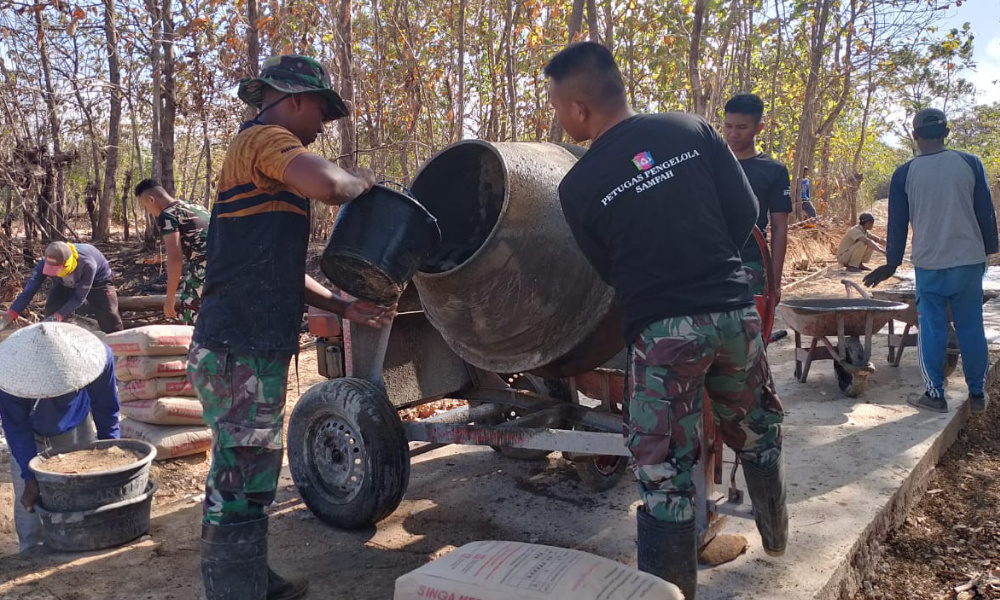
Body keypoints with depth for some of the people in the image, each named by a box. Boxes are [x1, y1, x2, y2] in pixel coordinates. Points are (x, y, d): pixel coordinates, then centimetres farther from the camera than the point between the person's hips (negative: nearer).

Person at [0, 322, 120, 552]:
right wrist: (29, 477, -26)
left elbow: (106, 413, -21)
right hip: (31, 433, -1)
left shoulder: (99, 357, -37)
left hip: (75, 426, 1)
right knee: (29, 500, -5)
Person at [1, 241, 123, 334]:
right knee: (51, 311, -10)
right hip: (66, 284, 4)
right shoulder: (46, 263, -34)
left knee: (109, 317, -11)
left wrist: (59, 315, -38)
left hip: (98, 282, -4)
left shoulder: (87, 264, -45)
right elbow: (29, 291, -30)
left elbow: (79, 297, -34)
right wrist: (10, 315, -38)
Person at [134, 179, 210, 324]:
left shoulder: (167, 215, -3)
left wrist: (170, 298, -7)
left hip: (204, 270, -9)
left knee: (190, 324, 1)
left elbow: (175, 259, -12)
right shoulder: (195, 207, 22)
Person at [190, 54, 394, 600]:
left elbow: (277, 270, 25)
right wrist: (362, 181, -7)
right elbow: (327, 184, -30)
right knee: (239, 487, -3)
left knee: (248, 479, 21)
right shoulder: (264, 139, -8)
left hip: (251, 349, 11)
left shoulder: (259, 151, 23)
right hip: (241, 354, -11)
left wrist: (344, 307, 18)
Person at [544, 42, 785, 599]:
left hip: (661, 329, -4)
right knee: (757, 432, 27)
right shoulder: (692, 129, -2)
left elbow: (608, 269, 4)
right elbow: (745, 211, 2)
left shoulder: (578, 187, -8)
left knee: (664, 469, 6)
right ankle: (776, 532, 48)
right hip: (733, 310, 4)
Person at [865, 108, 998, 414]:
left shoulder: (904, 174, -3)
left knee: (932, 328, 6)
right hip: (969, 260, 1)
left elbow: (897, 223, 2)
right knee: (971, 327, 9)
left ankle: (935, 394, 9)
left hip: (928, 264, -1)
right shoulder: (970, 164, -1)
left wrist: (892, 263, 11)